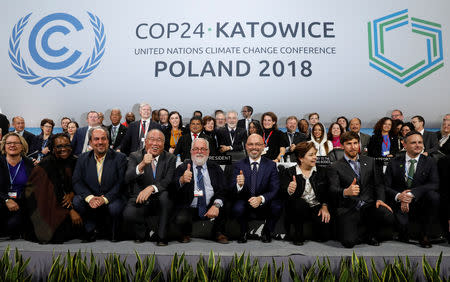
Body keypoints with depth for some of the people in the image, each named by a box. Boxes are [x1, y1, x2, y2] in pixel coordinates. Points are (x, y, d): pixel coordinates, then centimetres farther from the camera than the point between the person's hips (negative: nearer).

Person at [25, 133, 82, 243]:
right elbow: (56, 189, -24)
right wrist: (70, 210, -30)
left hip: (66, 196, 6)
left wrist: (71, 194, -19)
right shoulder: (46, 164, -17)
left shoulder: (74, 161, -2)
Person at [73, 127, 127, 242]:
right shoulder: (83, 158, 7)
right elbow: (77, 181, -2)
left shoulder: (120, 158, -3)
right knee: (77, 201, -24)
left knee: (115, 208, -33)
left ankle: (115, 233, 0)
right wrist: (89, 197, -20)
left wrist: (105, 198, -23)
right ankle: (90, 231, -2)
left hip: (111, 199, -3)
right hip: (90, 199, 3)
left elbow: (121, 183, -11)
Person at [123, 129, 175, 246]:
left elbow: (169, 181, -13)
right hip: (140, 201, 0)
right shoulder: (135, 156, 1)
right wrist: (142, 165, -34)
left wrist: (151, 188, -31)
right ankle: (142, 232, 6)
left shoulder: (170, 159, 2)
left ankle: (162, 236, -14)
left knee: (164, 194, -33)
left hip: (160, 202, 0)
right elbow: (128, 179, -15)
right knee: (128, 214, -30)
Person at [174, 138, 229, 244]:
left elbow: (223, 190, -3)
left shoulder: (215, 168, 8)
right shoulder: (182, 168, 4)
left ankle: (218, 233, 5)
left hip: (210, 208, 2)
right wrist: (182, 180, -34)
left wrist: (216, 205, -24)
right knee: (181, 219, -31)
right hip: (189, 209, -1)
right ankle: (185, 235, 8)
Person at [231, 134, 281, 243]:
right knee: (237, 208, -31)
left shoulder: (271, 165, 0)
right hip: (245, 206, 0)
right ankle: (244, 232, 4)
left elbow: (275, 190, -8)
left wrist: (261, 198, -28)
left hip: (265, 207, 1)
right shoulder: (239, 165, -1)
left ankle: (266, 231, 4)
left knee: (277, 206, -28)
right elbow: (232, 190, -8)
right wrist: (239, 185, -33)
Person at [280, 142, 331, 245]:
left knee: (324, 235, -18)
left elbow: (326, 192, 9)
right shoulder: (289, 173, -3)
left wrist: (324, 206, -7)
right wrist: (289, 191, -37)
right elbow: (283, 192, -14)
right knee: (300, 203, -36)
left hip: (317, 207, 3)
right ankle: (298, 235, -12)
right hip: (298, 209, -2)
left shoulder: (321, 172, 9)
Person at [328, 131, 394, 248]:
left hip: (368, 205, 4)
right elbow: (333, 189, -9)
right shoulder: (335, 167, 3)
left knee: (389, 218, -27)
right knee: (349, 242, -25)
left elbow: (378, 183, 15)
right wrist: (346, 192, -32)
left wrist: (380, 199, -6)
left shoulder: (369, 161, 16)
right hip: (348, 209, -4)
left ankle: (369, 234, 6)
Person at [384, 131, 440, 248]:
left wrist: (411, 193, -25)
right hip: (399, 203, -1)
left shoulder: (429, 162, 4)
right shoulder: (394, 163, 4)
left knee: (433, 195, -30)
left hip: (420, 203, 1)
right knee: (401, 222, -31)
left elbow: (435, 184, -12)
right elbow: (386, 186, 0)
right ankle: (404, 236, 11)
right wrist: (398, 196, -22)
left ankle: (425, 236, -11)